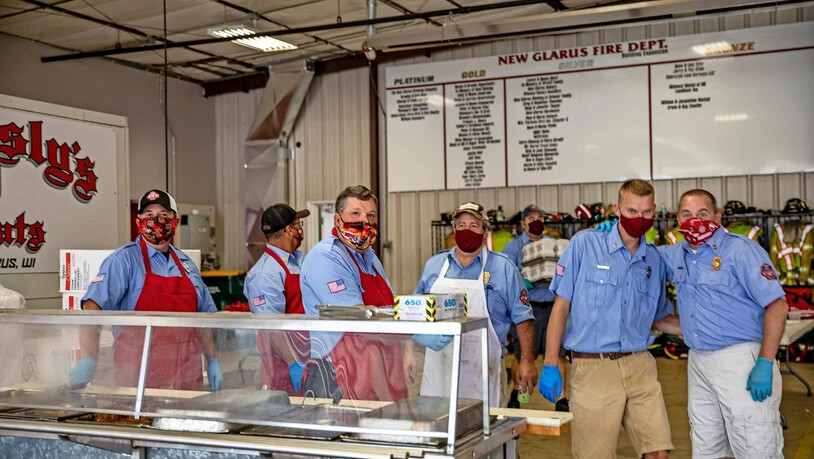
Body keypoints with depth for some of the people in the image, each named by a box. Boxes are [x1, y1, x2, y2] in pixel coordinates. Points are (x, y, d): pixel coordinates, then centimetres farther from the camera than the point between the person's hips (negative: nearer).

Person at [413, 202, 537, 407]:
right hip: (438, 369, 3)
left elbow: (523, 318, 2)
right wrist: (410, 351, 10)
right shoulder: (434, 265, 11)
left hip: (482, 372, -2)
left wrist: (527, 361, -4)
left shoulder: (503, 268, 3)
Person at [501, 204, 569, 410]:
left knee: (558, 353, 0)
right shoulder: (514, 246, 4)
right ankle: (516, 392, 25)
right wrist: (521, 283, -22)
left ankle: (561, 399, 6)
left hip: (553, 306, 3)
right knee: (523, 355, 5)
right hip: (528, 307, -3)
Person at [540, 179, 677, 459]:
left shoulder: (655, 260, 10)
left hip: (640, 367, 4)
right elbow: (561, 305, -3)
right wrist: (550, 365, -7)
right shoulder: (584, 244, -3)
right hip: (593, 369, -4)